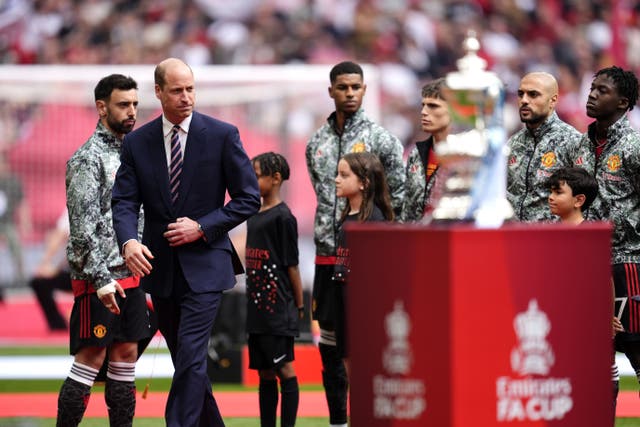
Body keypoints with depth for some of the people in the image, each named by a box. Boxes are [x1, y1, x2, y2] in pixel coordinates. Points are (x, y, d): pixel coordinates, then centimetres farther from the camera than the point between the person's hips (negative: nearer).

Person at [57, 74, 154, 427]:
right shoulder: (88, 158, -12)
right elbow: (83, 225, -18)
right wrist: (101, 278, -24)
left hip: (130, 275, 8)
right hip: (98, 279, -8)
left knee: (126, 355, 9)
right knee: (91, 359, -8)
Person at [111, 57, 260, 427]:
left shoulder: (223, 135, -3)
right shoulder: (137, 143, 4)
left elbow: (249, 198, -1)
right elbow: (124, 201, -3)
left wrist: (203, 227, -13)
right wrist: (129, 241, -24)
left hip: (204, 266, -4)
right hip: (160, 268, 4)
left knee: (190, 357, -14)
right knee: (187, 361, 12)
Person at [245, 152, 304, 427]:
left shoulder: (283, 217, -9)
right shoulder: (253, 217, 14)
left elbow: (291, 265, -8)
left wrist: (299, 305, -6)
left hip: (278, 308, -8)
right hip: (257, 309, 8)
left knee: (284, 368, -6)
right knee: (264, 372, 10)